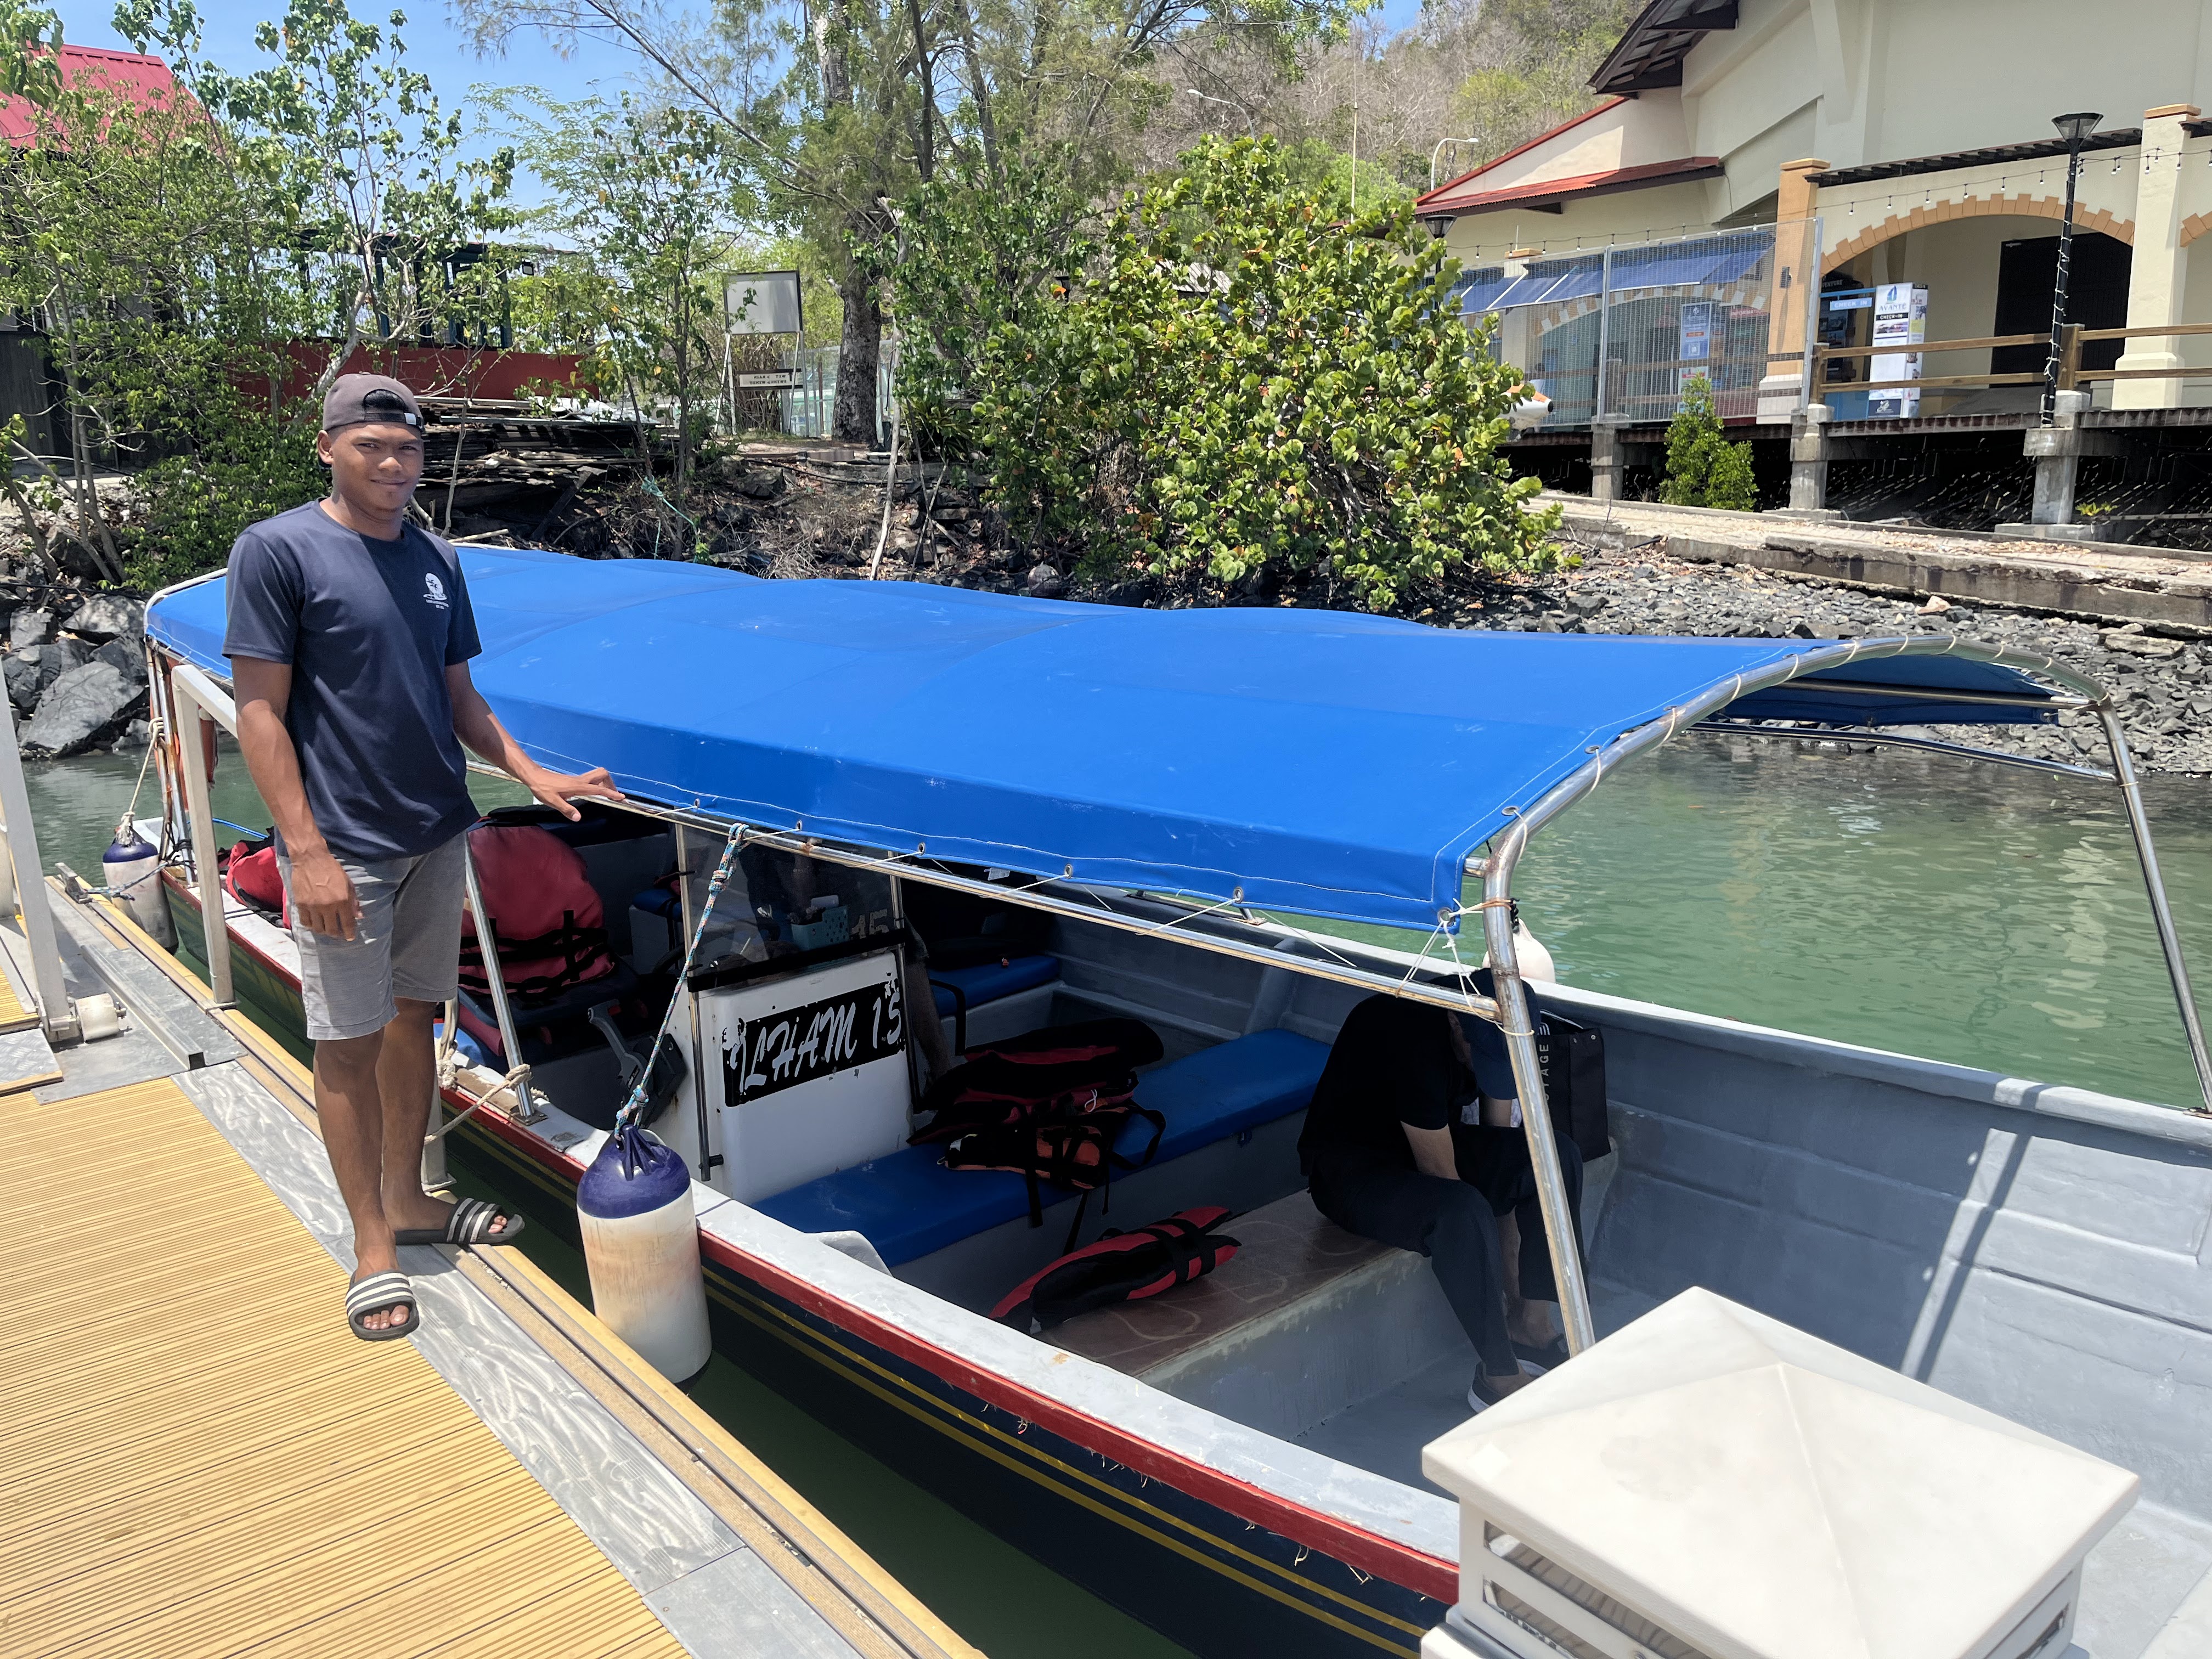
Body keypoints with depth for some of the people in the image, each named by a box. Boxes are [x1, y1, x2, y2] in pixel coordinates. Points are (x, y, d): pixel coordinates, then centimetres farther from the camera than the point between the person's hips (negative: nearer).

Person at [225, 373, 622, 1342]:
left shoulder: (435, 562, 9)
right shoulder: (277, 551, -9)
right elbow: (260, 712, -12)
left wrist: (531, 774, 2)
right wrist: (307, 851, -17)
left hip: (436, 835, 6)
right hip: (345, 849, -6)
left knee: (413, 1017, 15)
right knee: (349, 1043, 4)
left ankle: (408, 1200, 31)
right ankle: (373, 1244, 16)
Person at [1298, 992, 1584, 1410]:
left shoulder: (1495, 1034, -10)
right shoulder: (1412, 1039, -33)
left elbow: (1503, 1152, -4)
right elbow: (1440, 1176, -28)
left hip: (1429, 1145, 8)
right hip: (1351, 1168, -8)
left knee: (1557, 1155, -11)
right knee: (1462, 1212, -35)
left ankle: (1530, 1323, -5)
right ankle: (1498, 1377, -18)